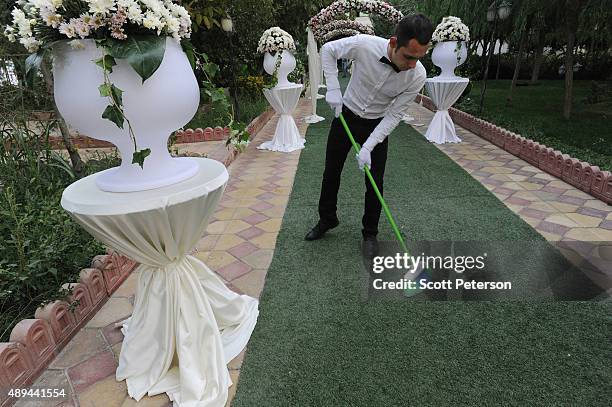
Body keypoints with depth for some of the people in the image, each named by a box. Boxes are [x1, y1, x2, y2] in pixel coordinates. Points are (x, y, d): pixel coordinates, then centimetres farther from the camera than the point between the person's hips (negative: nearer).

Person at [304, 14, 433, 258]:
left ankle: (370, 233, 19)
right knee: (331, 172, 9)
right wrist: (333, 88, -18)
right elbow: (328, 50, -9)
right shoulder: (365, 45, -27)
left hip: (378, 125, 0)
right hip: (346, 115, 1)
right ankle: (327, 219, 31)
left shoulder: (418, 76, -24)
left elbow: (394, 115, -17)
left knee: (375, 182, -1)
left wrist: (368, 147, -24)